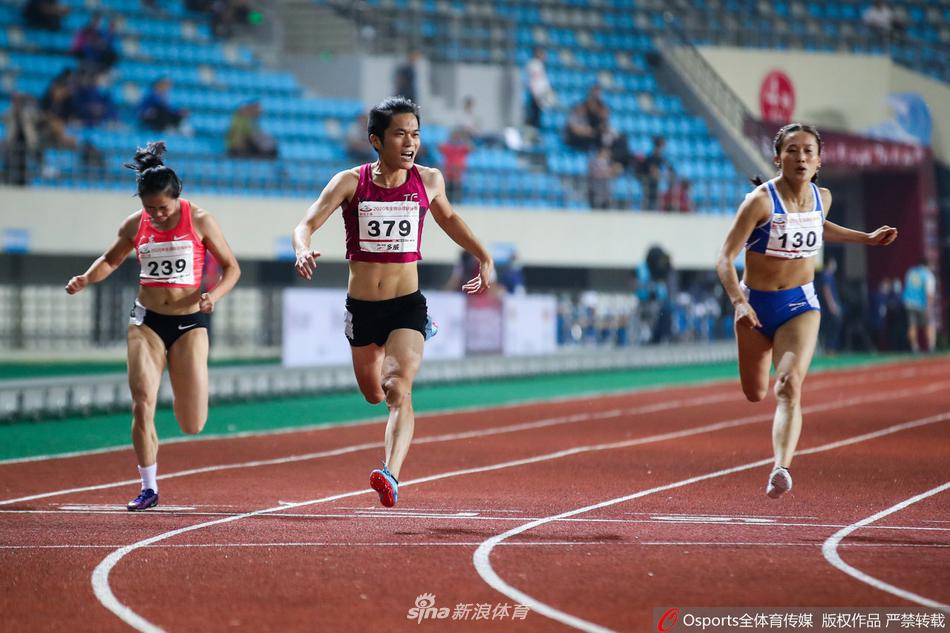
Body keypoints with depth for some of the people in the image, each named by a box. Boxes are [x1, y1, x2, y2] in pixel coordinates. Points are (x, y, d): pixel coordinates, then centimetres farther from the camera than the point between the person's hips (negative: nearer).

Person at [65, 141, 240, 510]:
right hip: (147, 321, 2)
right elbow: (111, 259, 18)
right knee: (142, 405, -12)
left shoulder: (199, 221, -6)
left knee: (193, 426, -2)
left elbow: (231, 267, 1)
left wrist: (214, 294, -19)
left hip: (189, 322, -2)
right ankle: (148, 488, 0)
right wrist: (86, 279, -2)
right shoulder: (136, 225, 1)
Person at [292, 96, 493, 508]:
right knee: (373, 394, 22)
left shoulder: (429, 181, -1)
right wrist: (302, 250, -36)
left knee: (398, 390, -23)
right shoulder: (351, 183, -7)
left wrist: (483, 258, 20)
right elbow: (306, 224, -14)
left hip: (407, 304, -1)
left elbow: (448, 218, 21)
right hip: (362, 307, 1)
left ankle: (391, 475, -35)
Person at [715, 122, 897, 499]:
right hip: (756, 304, -1)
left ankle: (781, 469, -38)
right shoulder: (761, 201, -19)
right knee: (755, 394, 17)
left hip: (800, 305, 1)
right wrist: (738, 302, -36)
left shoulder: (822, 198, -3)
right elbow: (724, 259, -21)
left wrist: (866, 238, 19)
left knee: (789, 387, -22)